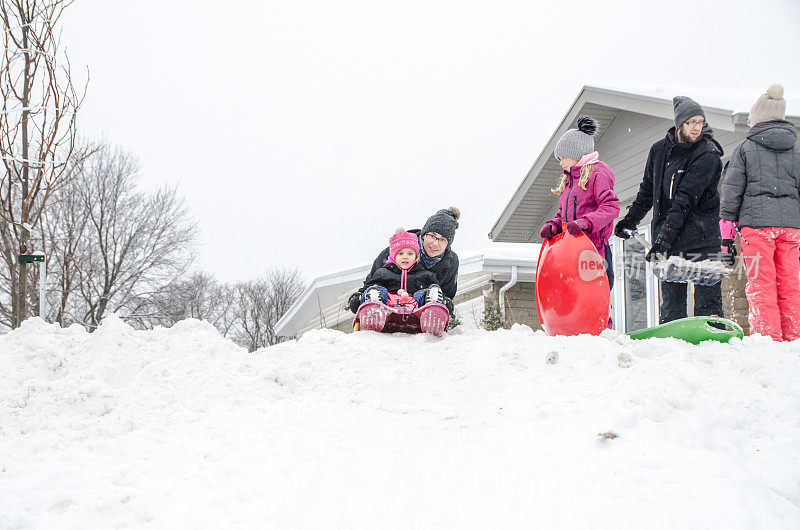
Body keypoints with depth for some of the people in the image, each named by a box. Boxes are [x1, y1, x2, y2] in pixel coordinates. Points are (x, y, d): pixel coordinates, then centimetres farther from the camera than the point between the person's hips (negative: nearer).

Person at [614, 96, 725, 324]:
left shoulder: (708, 155, -9)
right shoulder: (660, 150, 9)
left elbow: (685, 200, -18)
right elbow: (647, 191, 24)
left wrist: (664, 237, -24)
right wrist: (630, 219, 26)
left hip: (702, 239, -5)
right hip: (669, 241, 5)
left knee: (707, 301, -7)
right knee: (671, 304, 5)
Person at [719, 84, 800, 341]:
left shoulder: (745, 148, 4)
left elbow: (732, 188, 1)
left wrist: (727, 227, 3)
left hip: (756, 222, -4)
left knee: (761, 284, -4)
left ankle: (768, 336, -10)